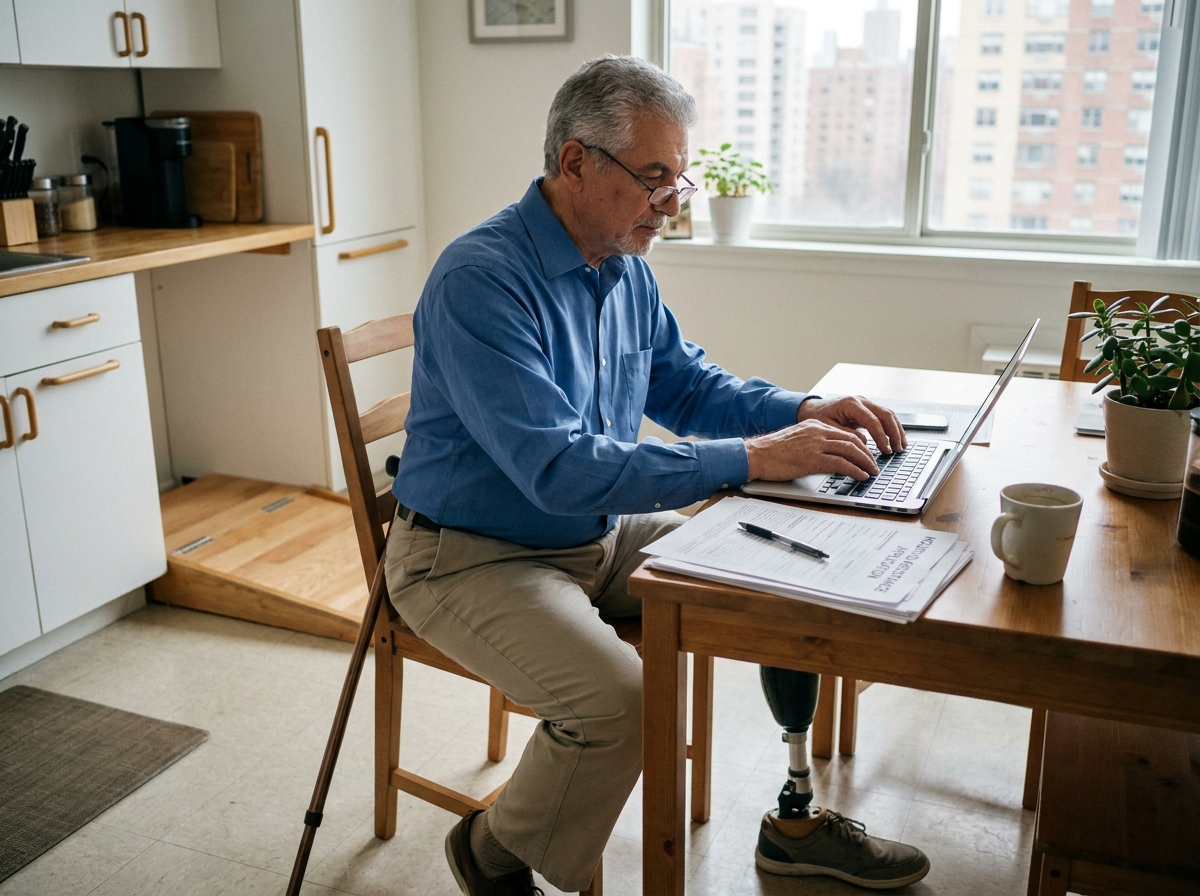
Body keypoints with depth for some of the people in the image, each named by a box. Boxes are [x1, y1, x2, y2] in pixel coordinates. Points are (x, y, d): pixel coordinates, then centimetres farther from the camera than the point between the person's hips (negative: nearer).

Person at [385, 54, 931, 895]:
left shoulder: (624, 267, 3)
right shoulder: (481, 280, -25)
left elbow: (686, 381, 14)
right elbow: (559, 471, -32)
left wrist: (805, 412, -5)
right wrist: (751, 459, -33)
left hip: (600, 537, 8)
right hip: (475, 557, -8)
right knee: (618, 696, -31)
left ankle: (798, 817, 20)